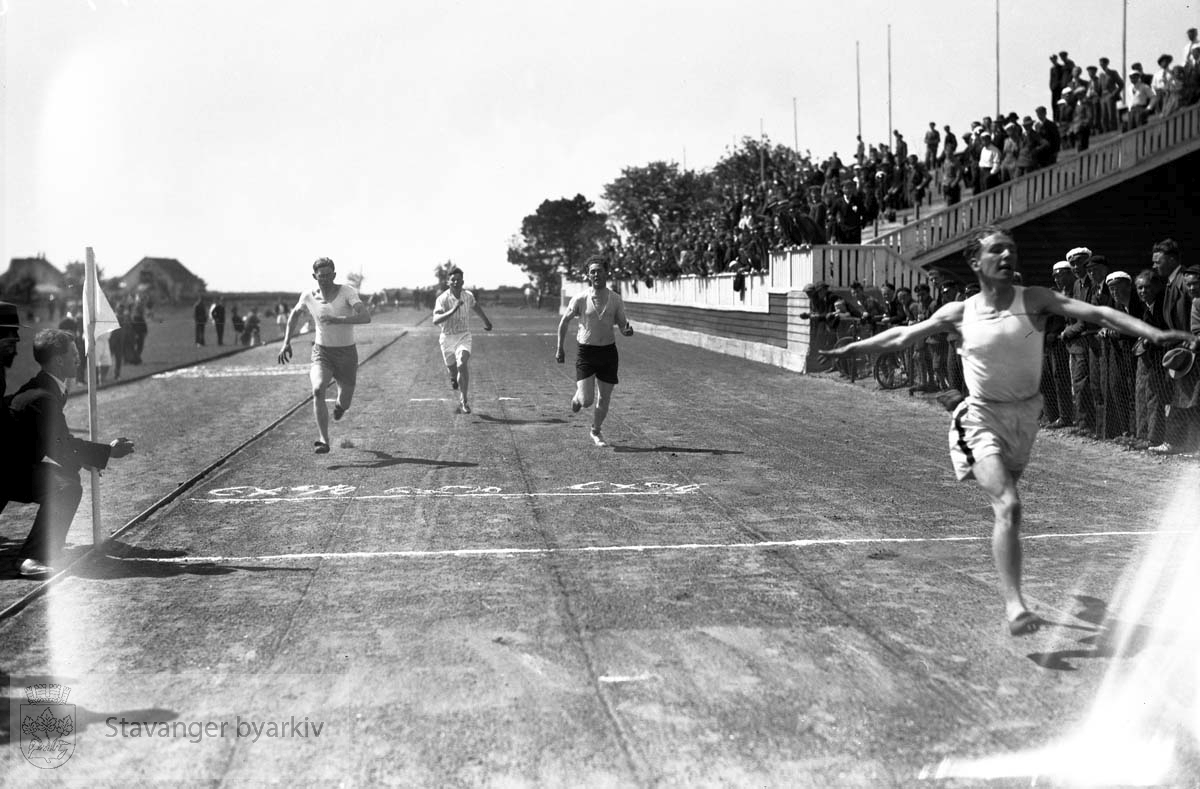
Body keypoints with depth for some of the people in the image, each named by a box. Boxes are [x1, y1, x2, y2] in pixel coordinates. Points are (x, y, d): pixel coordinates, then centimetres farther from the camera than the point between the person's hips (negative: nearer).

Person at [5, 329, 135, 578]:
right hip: (12, 472, -11)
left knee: (68, 477, 27)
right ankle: (35, 559, -27)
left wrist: (87, 457, 4)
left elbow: (59, 437, 17)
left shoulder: (40, 387, 10)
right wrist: (108, 452, -19)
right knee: (67, 487, -29)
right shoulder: (43, 397, -23)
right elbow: (59, 448, -25)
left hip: (16, 465, 11)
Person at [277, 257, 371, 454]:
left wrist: (337, 320, -43)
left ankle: (339, 404, 51)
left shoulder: (347, 292, -17)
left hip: (347, 353, -1)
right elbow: (295, 314, 16)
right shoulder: (308, 296, -6)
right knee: (318, 390, -27)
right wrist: (286, 342, 9)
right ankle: (323, 441, -25)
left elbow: (365, 317, -31)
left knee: (344, 404, 10)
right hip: (322, 353, 1)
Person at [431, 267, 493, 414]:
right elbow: (436, 320, -32)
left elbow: (475, 306, 20)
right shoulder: (442, 299, -18)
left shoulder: (468, 295, -5)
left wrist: (486, 320, 30)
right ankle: (454, 377, 58)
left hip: (464, 336, 0)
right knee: (452, 368, 17)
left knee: (462, 365, -23)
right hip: (447, 337, 0)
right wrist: (453, 310, -43)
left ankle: (464, 400, -14)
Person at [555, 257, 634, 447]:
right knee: (587, 401, -10)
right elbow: (564, 322, 4)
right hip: (586, 351, -2)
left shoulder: (615, 299, -3)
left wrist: (627, 330, -21)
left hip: (608, 351, 2)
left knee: (604, 399, 6)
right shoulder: (580, 299, -8)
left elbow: (622, 325, 3)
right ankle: (577, 396, 28)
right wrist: (560, 349, 4)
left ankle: (596, 432, 30)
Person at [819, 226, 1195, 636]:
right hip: (983, 418, -3)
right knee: (1008, 506, -20)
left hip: (1025, 417, 3)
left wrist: (1154, 333, -28)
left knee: (1006, 506, 21)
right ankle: (1014, 605, -21)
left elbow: (1097, 313, -15)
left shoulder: (1034, 301, -6)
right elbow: (902, 335, 9)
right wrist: (850, 348, 15)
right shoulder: (959, 312, -5)